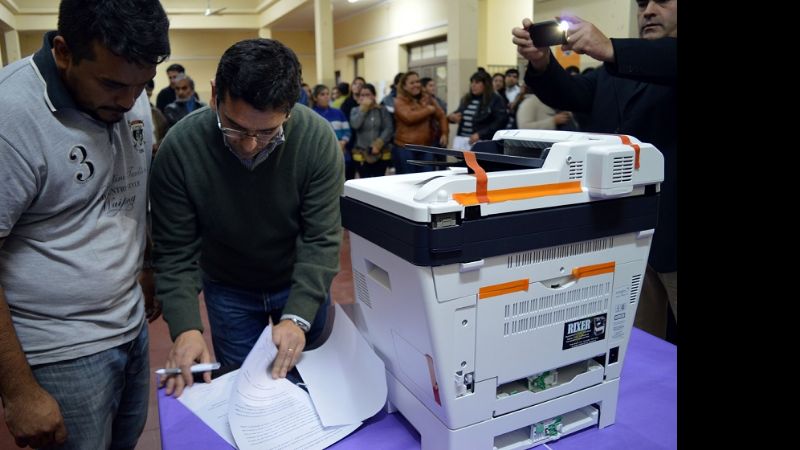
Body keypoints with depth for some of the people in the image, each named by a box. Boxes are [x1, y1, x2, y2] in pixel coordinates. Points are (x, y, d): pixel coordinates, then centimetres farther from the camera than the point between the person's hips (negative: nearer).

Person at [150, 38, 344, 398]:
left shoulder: (317, 139, -26)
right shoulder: (179, 147, -24)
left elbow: (321, 240, -22)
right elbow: (174, 250, -18)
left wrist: (299, 316, -32)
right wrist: (186, 326, -30)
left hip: (301, 284, 1)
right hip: (227, 288, 0)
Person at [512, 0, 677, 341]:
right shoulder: (615, 70, 17)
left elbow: (666, 61, -25)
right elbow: (570, 94, 0)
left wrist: (610, 50, -38)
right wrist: (541, 64, -20)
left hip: (669, 226, -5)